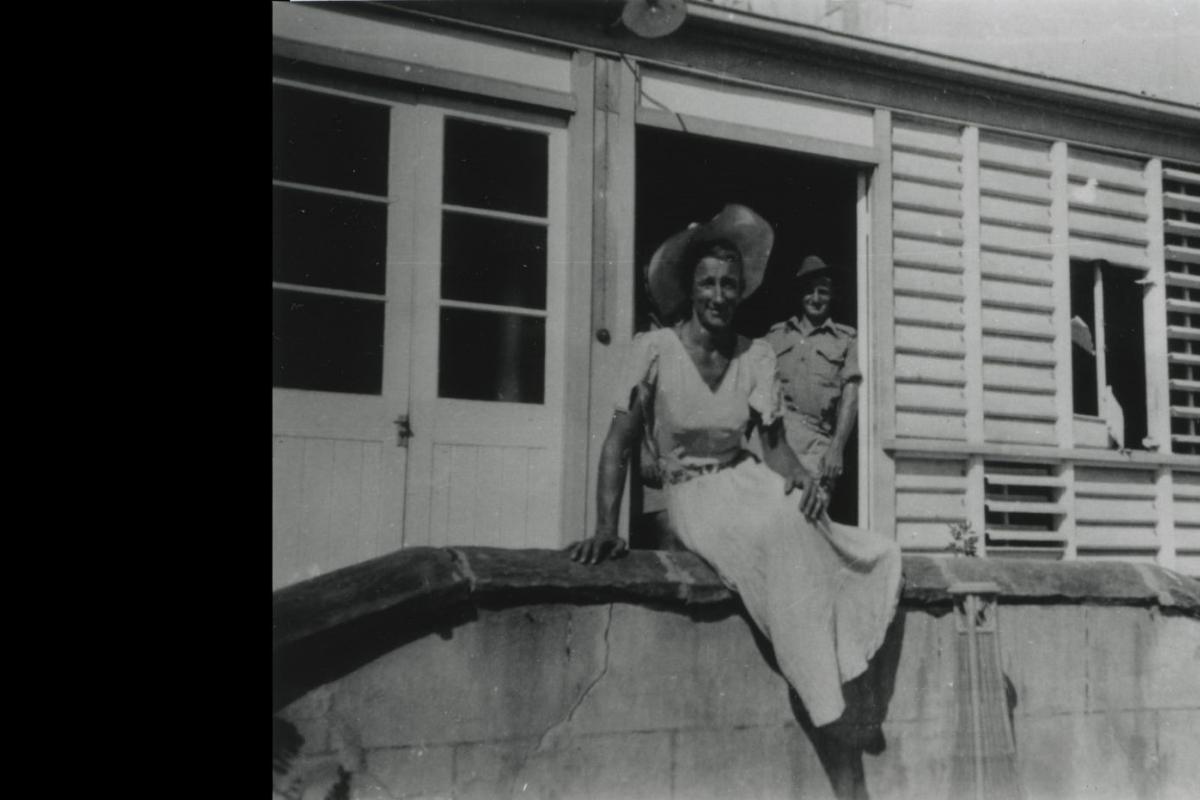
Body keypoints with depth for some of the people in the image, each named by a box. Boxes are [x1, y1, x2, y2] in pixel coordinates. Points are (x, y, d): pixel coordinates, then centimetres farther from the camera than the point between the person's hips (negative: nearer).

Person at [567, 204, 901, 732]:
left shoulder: (757, 356, 2)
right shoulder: (654, 350, -10)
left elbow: (774, 444, 0)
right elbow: (619, 444, -12)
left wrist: (801, 478, -23)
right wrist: (606, 528, -23)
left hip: (750, 481, 4)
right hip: (692, 495, -4)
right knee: (783, 533, -31)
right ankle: (825, 705, -20)